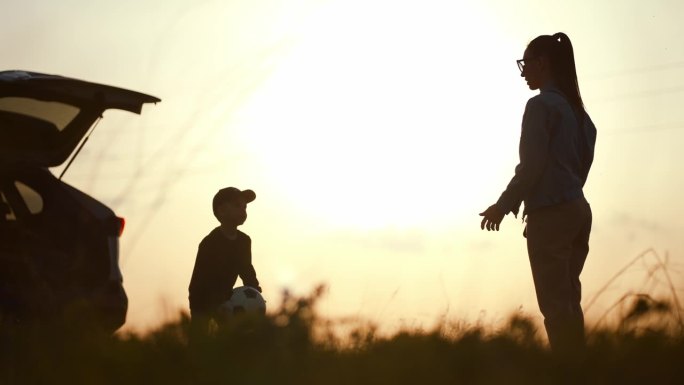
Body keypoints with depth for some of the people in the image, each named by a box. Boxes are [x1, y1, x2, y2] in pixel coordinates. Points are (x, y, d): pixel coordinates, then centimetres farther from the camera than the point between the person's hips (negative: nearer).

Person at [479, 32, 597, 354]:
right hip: (578, 209, 9)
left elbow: (531, 166, -14)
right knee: (568, 301, 12)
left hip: (551, 214, -9)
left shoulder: (541, 105, -9)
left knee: (555, 304, -8)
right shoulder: (575, 108, 16)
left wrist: (503, 206, -4)